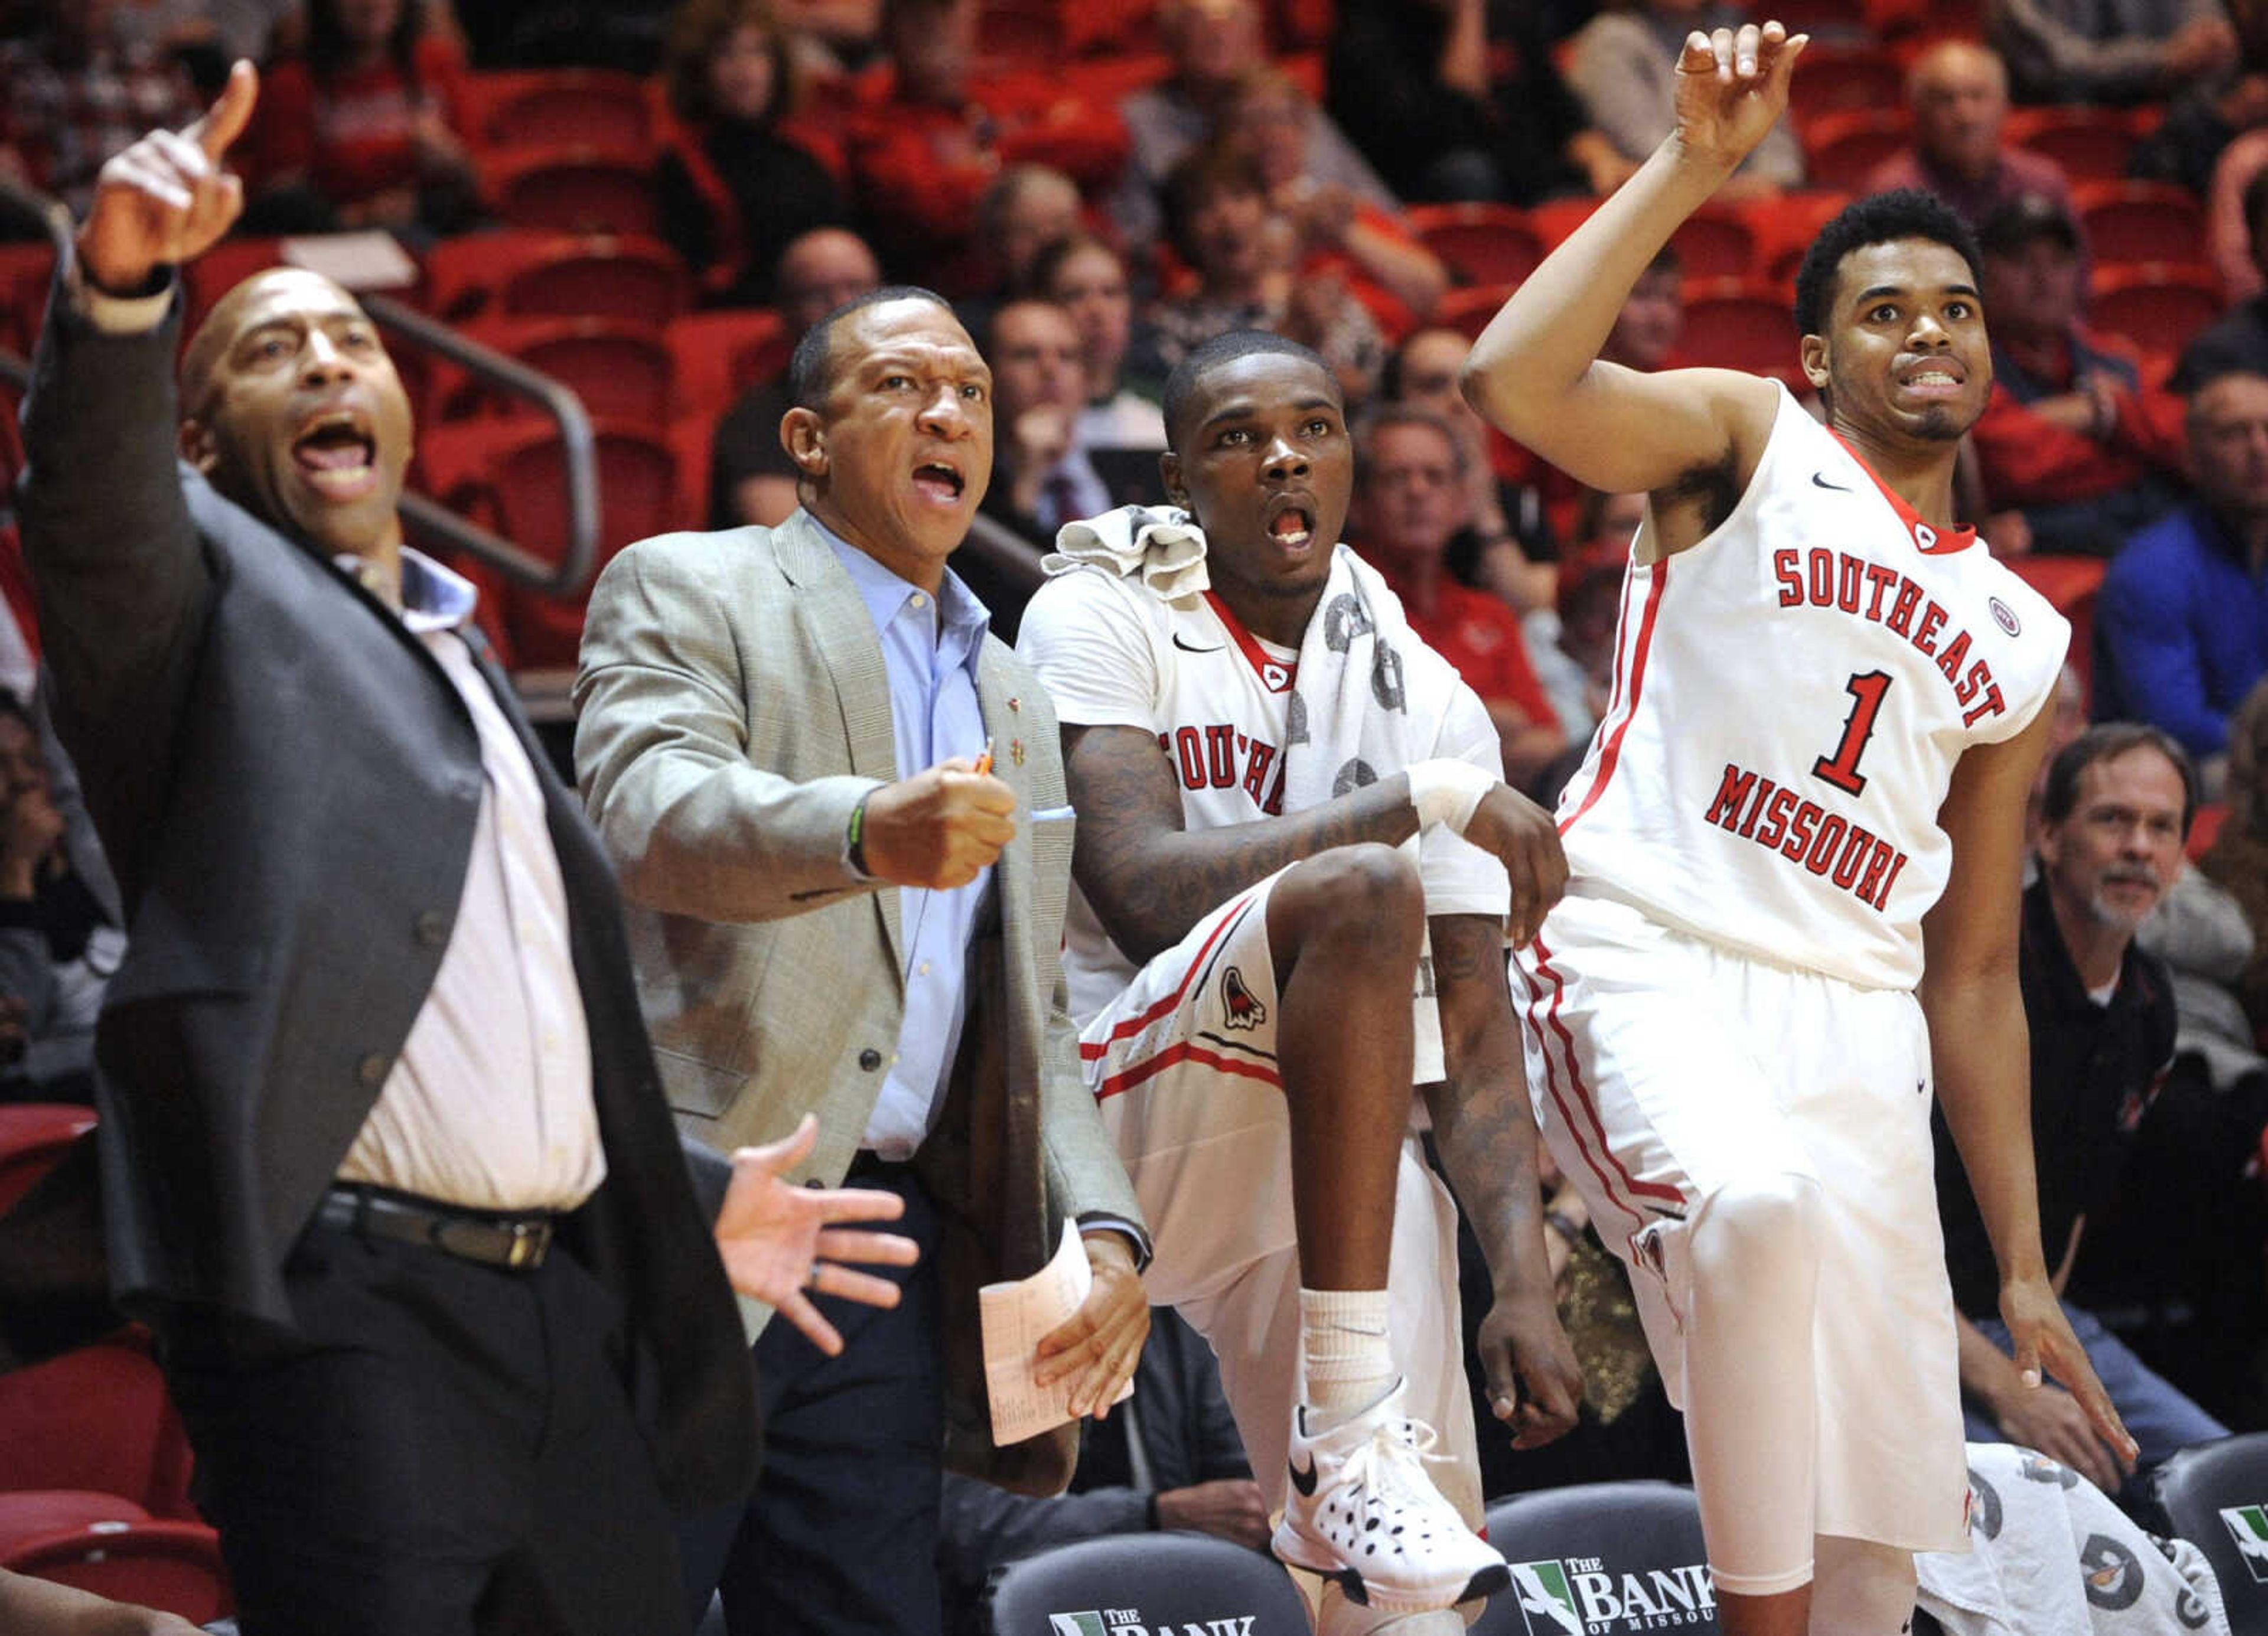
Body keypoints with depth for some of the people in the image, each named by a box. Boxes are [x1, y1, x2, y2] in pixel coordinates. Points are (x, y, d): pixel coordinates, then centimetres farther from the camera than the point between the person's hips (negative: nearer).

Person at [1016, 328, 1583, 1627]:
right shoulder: (1105, 618, -3)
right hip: (1121, 1117, -5)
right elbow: (1139, 895, -19)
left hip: (1343, 1156, 5)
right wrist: (1418, 801, -22)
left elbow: (1472, 1035, 5)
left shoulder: (1429, 703, 10)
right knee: (1362, 893, -32)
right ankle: (1350, 1447, -36)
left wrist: (1523, 1283, -10)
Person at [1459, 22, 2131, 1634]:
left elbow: (1975, 973, 23)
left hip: (1857, 1022, 6)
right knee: (1763, 1201, -39)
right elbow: (1515, 380, -14)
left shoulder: (2020, 642, 22)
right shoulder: (1752, 440, 8)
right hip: (1647, 957, -6)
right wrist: (1692, 167, -13)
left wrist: (2023, 1262, 18)